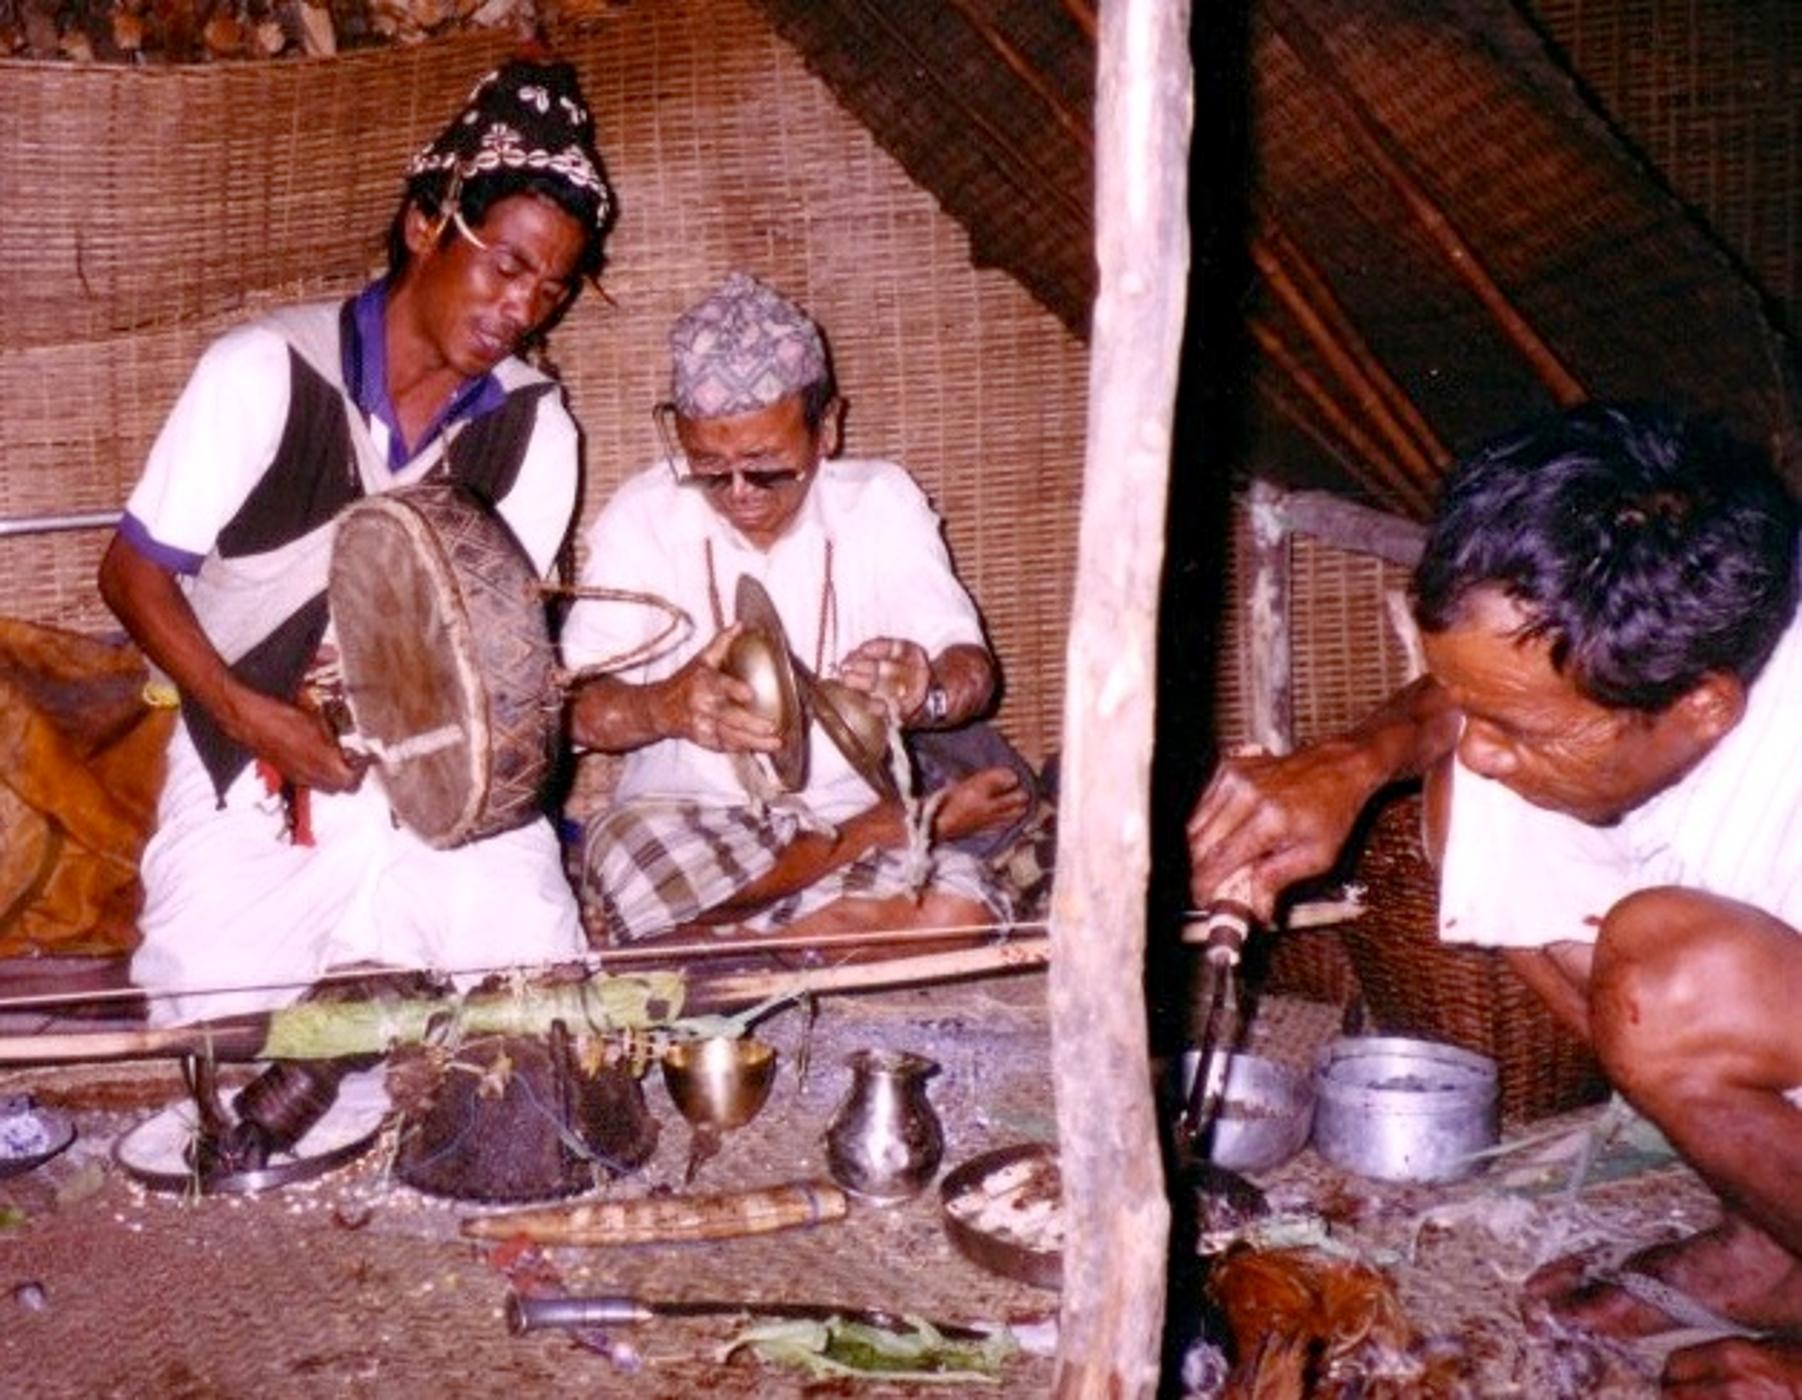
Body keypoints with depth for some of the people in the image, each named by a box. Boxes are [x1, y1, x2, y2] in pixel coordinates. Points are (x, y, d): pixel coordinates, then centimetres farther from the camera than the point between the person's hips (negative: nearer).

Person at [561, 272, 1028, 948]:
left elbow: (972, 669, -4)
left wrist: (925, 690, -29)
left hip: (845, 808, 0)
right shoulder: (640, 517, -3)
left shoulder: (882, 502, 1)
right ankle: (915, 822, -14)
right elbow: (575, 708, -8)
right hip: (682, 818, 0)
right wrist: (664, 707, -32)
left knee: (961, 917, -30)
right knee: (629, 848, -35)